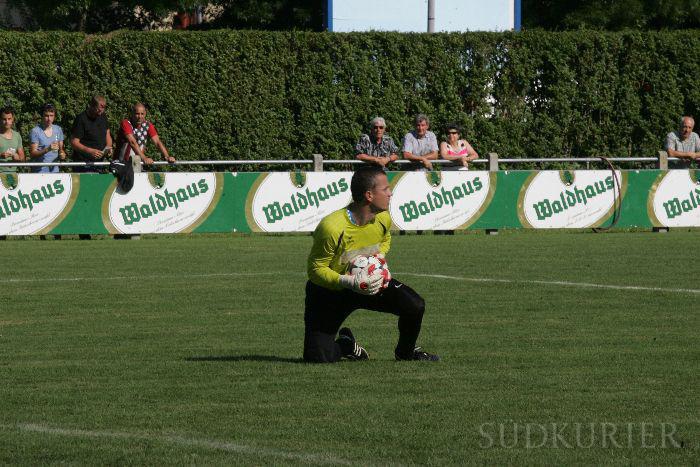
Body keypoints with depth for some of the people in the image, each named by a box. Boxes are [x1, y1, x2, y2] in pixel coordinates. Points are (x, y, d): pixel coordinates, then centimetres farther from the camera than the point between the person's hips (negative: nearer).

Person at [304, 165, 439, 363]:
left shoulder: (383, 219, -10)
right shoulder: (332, 227, -31)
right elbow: (315, 269, -22)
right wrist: (349, 282, -36)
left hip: (369, 282, 5)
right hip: (330, 290, -5)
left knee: (415, 306, -15)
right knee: (319, 358, -16)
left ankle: (405, 351, 15)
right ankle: (345, 345, 22)